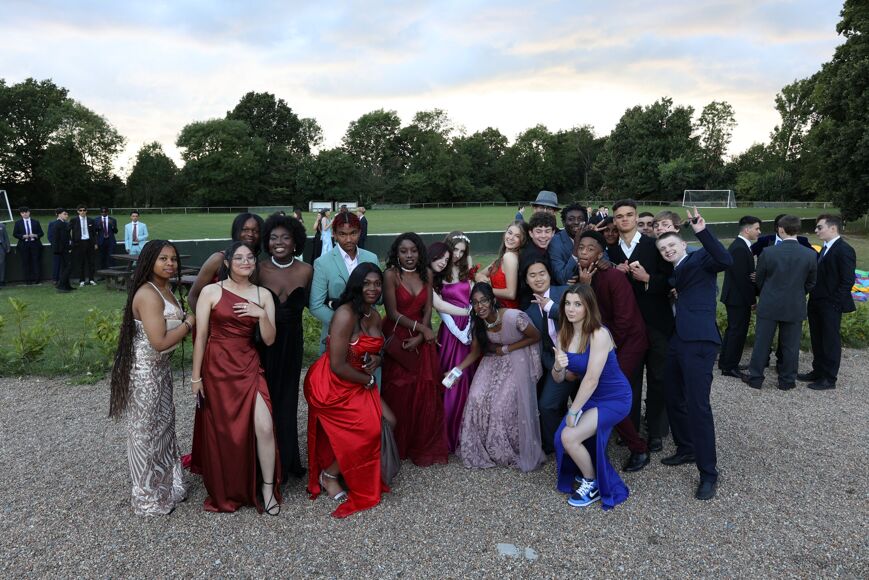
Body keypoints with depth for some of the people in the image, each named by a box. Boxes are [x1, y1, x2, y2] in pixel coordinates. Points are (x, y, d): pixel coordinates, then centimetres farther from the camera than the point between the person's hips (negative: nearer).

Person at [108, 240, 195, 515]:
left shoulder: (166, 289, 6)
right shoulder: (148, 295, -23)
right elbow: (160, 341, -27)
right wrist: (189, 322, -16)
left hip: (161, 367, 9)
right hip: (145, 370, -9)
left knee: (164, 423, 20)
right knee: (147, 430, 7)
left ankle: (166, 483, 38)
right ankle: (149, 497, 25)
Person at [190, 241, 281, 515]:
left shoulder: (263, 295, 4)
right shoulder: (211, 291, -3)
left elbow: (269, 340, 2)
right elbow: (201, 336, -2)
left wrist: (262, 314, -15)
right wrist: (196, 377, -2)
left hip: (249, 367, 2)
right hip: (217, 368, -1)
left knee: (264, 427, -9)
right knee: (221, 431, 10)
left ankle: (268, 488, 10)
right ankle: (224, 492, 31)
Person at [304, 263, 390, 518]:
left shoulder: (375, 315, 4)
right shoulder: (345, 315, -23)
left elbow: (374, 350, 18)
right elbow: (338, 365, -24)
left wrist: (376, 360, -7)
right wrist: (369, 380, -11)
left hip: (358, 382, 8)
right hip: (332, 385, -8)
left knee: (385, 421, 1)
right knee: (368, 430, -9)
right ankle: (329, 476, 13)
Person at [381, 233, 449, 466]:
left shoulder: (425, 274, 3)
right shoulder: (391, 274, -11)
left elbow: (428, 310, 1)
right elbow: (393, 313, -12)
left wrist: (419, 338, -11)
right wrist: (421, 328, -12)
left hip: (421, 341, 4)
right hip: (397, 339, -4)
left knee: (425, 393, 5)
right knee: (398, 394, 3)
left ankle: (424, 445, 23)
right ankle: (398, 447, 22)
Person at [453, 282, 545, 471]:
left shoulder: (514, 317, -28)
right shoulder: (478, 323, -9)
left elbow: (536, 337, -13)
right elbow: (475, 352, -1)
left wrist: (507, 349, -14)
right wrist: (457, 370, -17)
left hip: (518, 361, -5)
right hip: (493, 361, 5)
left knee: (504, 403, -15)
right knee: (477, 398, -11)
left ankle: (512, 451, 9)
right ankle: (483, 449, 9)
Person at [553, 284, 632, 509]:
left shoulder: (599, 335, -25)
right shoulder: (564, 335, -3)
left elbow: (591, 379, -26)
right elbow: (560, 378, -1)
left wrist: (573, 411, -17)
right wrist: (558, 367, -25)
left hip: (614, 399, -7)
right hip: (590, 397, 7)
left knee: (570, 436, -19)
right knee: (562, 437, -8)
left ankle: (593, 485, 9)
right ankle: (586, 472, 24)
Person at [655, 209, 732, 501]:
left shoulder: (700, 258, -1)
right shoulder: (674, 272, 22)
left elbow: (725, 260, -20)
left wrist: (703, 232, -31)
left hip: (699, 341, -9)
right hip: (677, 340, 9)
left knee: (698, 404, -10)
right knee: (674, 399, 15)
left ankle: (708, 473, 0)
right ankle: (686, 449, 34)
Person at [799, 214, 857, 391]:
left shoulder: (844, 250, -15)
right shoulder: (826, 248, 12)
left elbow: (847, 281, -18)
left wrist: (834, 303, -18)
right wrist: (813, 298, 9)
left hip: (831, 306, -8)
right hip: (816, 304, 8)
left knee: (831, 341, 3)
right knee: (817, 340, 17)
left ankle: (829, 379, 12)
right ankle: (818, 371, 29)